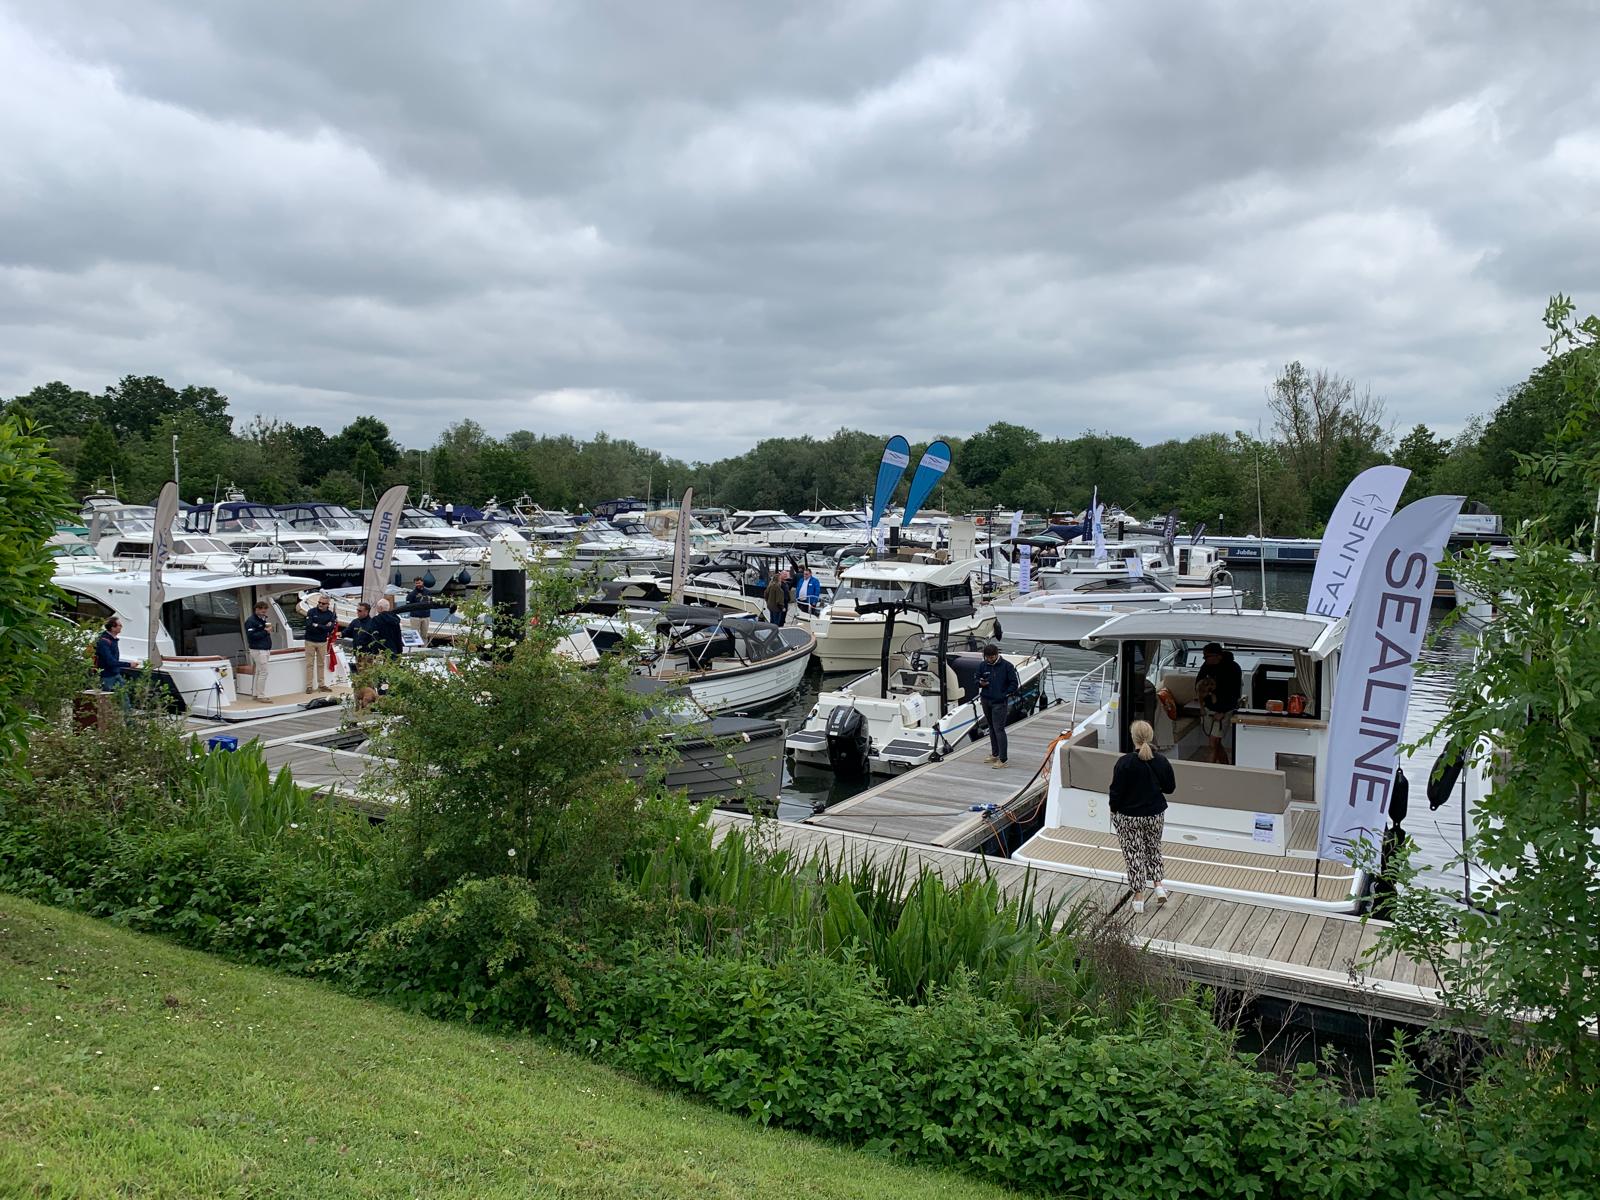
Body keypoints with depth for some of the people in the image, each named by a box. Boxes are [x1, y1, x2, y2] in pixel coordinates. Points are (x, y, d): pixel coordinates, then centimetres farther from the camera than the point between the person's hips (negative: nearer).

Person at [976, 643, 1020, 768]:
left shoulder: (1007, 666, -8)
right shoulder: (983, 665, 5)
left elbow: (1014, 683, -4)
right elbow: (977, 679, 16)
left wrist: (1005, 695, -13)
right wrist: (980, 683, -7)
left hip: (999, 703, -5)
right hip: (986, 701, 5)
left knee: (999, 729, -11)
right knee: (991, 728, 15)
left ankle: (1002, 759, -9)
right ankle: (994, 754, 27)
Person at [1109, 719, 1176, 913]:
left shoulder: (1125, 762, -21)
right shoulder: (1162, 761, -9)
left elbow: (1116, 791, -15)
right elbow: (1169, 788, 3)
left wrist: (1113, 808, 2)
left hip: (1128, 817, -3)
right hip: (1155, 815, 3)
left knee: (1134, 854, 9)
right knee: (1153, 849, 25)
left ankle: (1138, 897, 14)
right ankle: (1159, 884, 13)